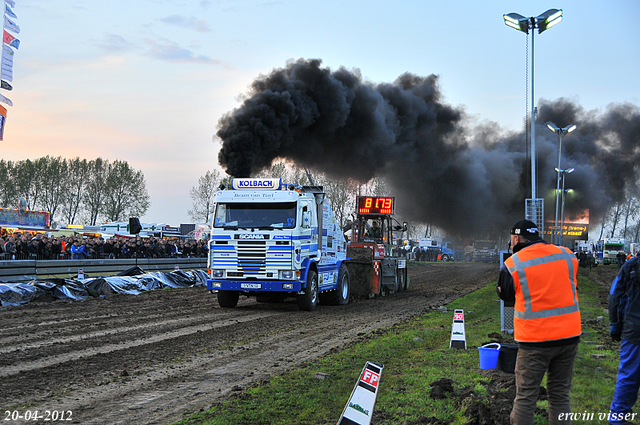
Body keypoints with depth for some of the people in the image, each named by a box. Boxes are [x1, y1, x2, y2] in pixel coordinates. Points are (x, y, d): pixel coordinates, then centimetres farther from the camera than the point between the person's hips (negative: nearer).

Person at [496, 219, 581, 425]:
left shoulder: (511, 265, -7)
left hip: (535, 340, -4)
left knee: (525, 398, 3)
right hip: (569, 336, 4)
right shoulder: (567, 255, 4)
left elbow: (506, 297, 7)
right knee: (560, 395, 12)